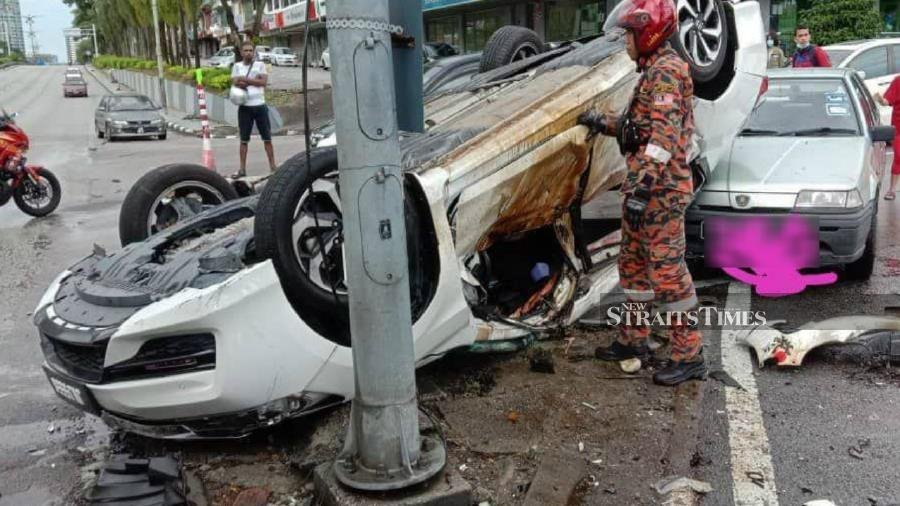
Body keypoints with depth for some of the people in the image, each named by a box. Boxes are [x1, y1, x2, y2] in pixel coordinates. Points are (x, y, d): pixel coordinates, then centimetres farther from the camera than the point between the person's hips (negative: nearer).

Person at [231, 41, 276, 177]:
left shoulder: (260, 65, 6)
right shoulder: (237, 66, 7)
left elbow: (263, 81, -7)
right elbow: (236, 83, -4)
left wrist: (245, 80, -10)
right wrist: (254, 81, -12)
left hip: (260, 105, 0)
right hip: (245, 107, 0)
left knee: (267, 138, 3)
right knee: (244, 140, 5)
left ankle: (272, 166, 9)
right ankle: (242, 169, 10)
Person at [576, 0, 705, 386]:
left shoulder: (665, 71, -14)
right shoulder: (653, 71, 18)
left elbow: (663, 137, -24)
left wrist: (641, 188, -28)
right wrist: (602, 122, 25)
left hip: (661, 191, -11)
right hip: (646, 188, 11)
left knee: (667, 271, -7)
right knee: (634, 263, 17)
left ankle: (689, 356, 1)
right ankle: (633, 339, 29)